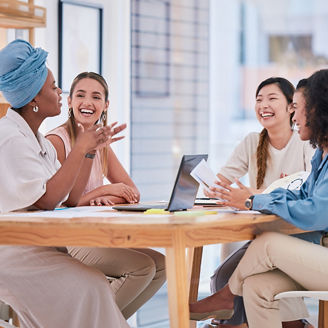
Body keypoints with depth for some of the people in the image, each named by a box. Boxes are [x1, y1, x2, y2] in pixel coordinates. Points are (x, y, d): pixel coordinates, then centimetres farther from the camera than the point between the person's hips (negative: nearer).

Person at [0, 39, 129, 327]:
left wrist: (90, 149, 5)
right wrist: (80, 149, -13)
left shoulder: (36, 139, 16)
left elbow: (69, 197, 13)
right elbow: (47, 200, -21)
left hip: (33, 247, 10)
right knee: (89, 289, -23)